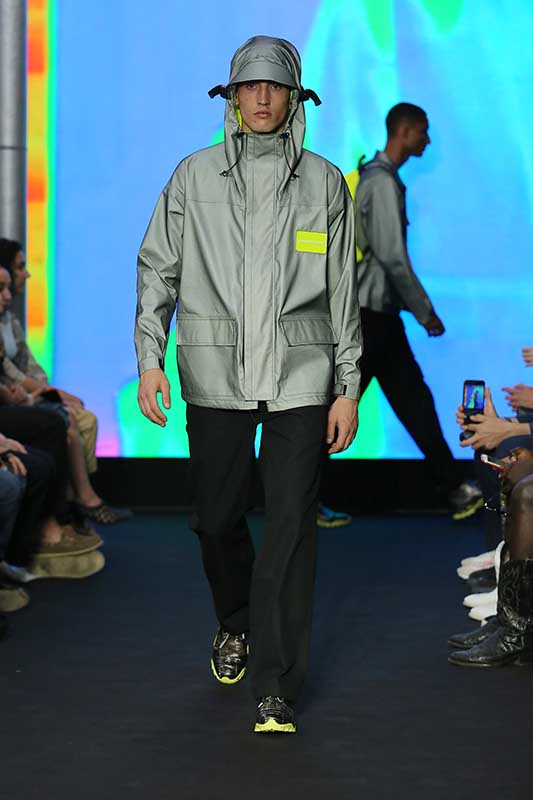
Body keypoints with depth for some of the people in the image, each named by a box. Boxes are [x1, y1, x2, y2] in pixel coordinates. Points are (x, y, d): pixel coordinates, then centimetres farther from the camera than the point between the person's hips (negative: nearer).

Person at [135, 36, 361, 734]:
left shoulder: (325, 183, 6)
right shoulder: (194, 177, 6)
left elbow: (343, 291, 8)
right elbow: (158, 268, 8)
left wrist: (347, 388, 3)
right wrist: (149, 359, -4)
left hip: (301, 379, -1)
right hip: (216, 374, 1)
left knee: (291, 526, -6)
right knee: (217, 518, 9)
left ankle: (277, 687, -1)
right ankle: (236, 623, 39)